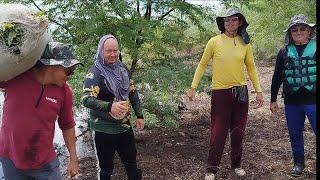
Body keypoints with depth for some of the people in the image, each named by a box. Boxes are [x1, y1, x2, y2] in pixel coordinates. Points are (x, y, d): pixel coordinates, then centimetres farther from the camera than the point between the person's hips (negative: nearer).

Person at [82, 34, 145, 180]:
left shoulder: (123, 69, 4)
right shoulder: (95, 72, -16)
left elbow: (133, 93, 13)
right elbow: (87, 99, -28)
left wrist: (139, 115, 9)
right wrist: (110, 106, -43)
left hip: (125, 125, 6)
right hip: (105, 129, -5)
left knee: (131, 162, 19)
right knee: (107, 168, 10)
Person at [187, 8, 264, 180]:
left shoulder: (245, 43, 3)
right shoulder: (214, 42, -5)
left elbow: (251, 68, 11)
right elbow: (202, 64, 2)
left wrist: (258, 91, 9)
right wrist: (193, 87, -2)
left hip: (240, 92, 3)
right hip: (220, 93, -3)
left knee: (238, 132, 13)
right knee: (218, 133, 0)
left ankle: (236, 164, 32)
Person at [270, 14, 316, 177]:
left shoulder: (315, 48, -1)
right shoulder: (284, 52, 6)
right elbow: (277, 77, 10)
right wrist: (273, 100, 10)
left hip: (313, 101, -2)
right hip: (291, 102, 3)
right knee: (295, 134, 14)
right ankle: (298, 162, 32)